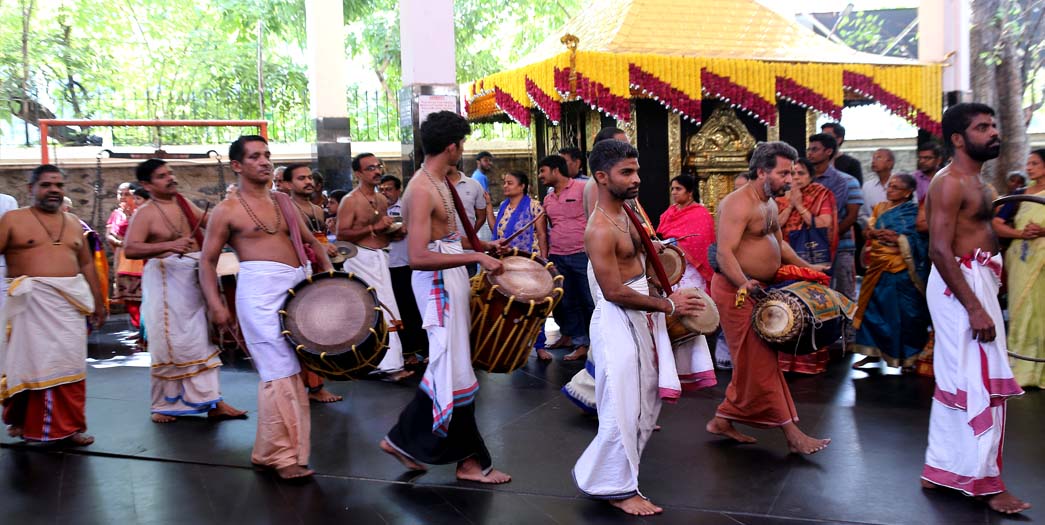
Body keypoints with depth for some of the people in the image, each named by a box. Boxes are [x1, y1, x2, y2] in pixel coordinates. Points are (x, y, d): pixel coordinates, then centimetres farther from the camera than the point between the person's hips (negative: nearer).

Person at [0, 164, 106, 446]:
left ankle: (70, 427, 11)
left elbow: (87, 264, 18)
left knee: (70, 365, 4)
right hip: (29, 302, -4)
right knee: (27, 363, 4)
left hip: (69, 301, 4)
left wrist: (99, 302, 16)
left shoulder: (73, 222, 13)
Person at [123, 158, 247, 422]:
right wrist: (169, 246, -33)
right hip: (166, 281, -6)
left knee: (203, 341, 8)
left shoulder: (183, 202, 11)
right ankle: (164, 405, 16)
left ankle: (212, 402, 14)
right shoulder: (145, 213, -9)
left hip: (196, 277, 6)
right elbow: (129, 249, -22)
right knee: (169, 344, 1)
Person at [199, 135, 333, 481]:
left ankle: (269, 451, 20)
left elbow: (310, 241, 21)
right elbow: (208, 261, 2)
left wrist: (328, 270, 7)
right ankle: (282, 455, -3)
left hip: (298, 285, 6)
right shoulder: (227, 211, 1)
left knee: (293, 370, 9)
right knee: (280, 370, -11)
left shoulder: (282, 202, 17)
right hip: (260, 288, -6)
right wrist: (215, 304, -8)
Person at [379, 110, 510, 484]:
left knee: (445, 368, 17)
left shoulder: (440, 181, 11)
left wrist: (478, 245, 17)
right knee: (454, 372, -1)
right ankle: (470, 461, 10)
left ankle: (403, 439, 26)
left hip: (451, 280, 10)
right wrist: (475, 257, -29)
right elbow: (417, 257, -28)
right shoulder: (422, 190, -20)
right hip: (438, 282, -10)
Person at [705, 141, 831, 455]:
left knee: (752, 362, 14)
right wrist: (744, 284, -40)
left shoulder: (769, 203, 14)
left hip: (758, 289, 10)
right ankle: (793, 435, -2)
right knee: (760, 362, -5)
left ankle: (723, 420, 24)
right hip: (736, 289, -10)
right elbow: (725, 253, -27)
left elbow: (778, 243, 26)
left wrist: (806, 268, 20)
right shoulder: (739, 204, -18)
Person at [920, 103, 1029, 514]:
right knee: (982, 381, -6)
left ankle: (942, 471, 22)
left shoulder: (975, 182, 17)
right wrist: (974, 307, -25)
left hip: (977, 279, 10)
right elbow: (939, 250, -23)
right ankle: (984, 480, 3)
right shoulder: (950, 183, -15)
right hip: (961, 283, -10)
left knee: (957, 381, 13)